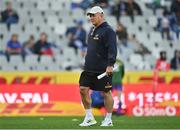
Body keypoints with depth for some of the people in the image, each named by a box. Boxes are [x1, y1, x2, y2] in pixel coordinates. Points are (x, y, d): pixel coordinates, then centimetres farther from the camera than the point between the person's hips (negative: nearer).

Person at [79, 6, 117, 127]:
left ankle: (108, 119, 10)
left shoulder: (108, 31, -10)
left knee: (106, 93, 0)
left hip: (103, 70, -8)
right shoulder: (93, 30, 17)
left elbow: (112, 49, -17)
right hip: (89, 68, 8)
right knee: (83, 90, 2)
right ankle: (89, 117, 11)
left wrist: (110, 65, -26)